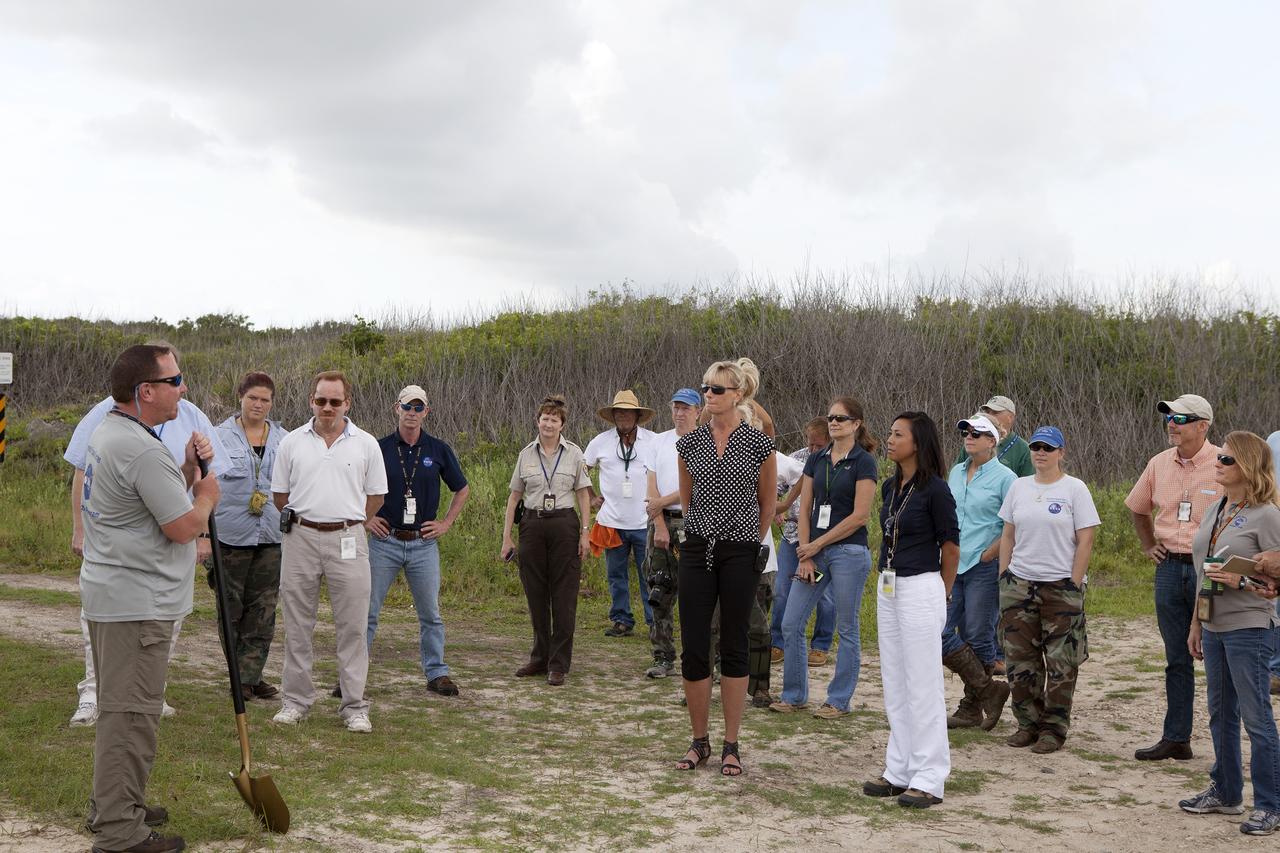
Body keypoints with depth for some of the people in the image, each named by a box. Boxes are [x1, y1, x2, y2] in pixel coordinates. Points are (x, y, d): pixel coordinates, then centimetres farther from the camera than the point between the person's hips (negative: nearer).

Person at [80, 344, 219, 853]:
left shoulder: (107, 432, 12)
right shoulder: (142, 450, -21)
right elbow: (183, 526, -19)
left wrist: (189, 467, 3)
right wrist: (206, 493, -1)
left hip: (109, 594, 11)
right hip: (137, 603, -11)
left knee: (119, 708, 20)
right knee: (130, 714, -5)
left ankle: (113, 808, 32)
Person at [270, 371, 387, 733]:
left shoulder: (365, 444, 3)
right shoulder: (292, 442, 5)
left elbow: (375, 496, 10)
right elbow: (279, 494, 12)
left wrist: (348, 523, 8)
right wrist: (305, 519, 9)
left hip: (347, 541, -1)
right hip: (300, 539, 1)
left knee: (352, 627, 0)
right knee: (297, 626, 7)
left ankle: (354, 706, 6)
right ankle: (296, 700, 17)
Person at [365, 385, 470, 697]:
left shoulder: (438, 450, 4)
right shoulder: (379, 448, 0)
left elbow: (462, 489, 16)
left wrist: (446, 523, 9)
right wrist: (365, 519, 3)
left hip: (424, 543, 1)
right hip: (384, 540, -1)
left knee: (431, 614, 7)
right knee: (367, 611, 1)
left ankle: (437, 673, 17)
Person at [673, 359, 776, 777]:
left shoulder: (758, 444, -5)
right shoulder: (690, 443, 4)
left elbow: (768, 505, 8)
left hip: (741, 554, -3)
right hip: (698, 550, 3)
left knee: (734, 647, 4)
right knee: (693, 648, 2)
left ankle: (731, 746, 12)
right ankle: (699, 741, 15)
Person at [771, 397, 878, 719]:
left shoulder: (863, 462, -6)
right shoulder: (816, 460, 11)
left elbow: (860, 515, -12)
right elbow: (805, 509, 9)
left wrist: (816, 544, -9)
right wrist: (805, 556, 1)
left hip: (849, 551, -6)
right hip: (814, 551, 6)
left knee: (847, 629, 3)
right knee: (791, 625, 3)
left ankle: (839, 700, 12)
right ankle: (794, 695, 15)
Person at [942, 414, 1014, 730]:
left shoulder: (1004, 477, -6)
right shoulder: (955, 473, 14)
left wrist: (988, 554, -11)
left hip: (984, 567, -6)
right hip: (952, 565, 7)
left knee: (977, 638, 0)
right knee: (939, 632, -1)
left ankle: (972, 708, 14)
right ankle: (988, 691, 11)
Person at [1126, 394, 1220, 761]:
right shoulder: (1160, 464, 7)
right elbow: (1138, 508, 25)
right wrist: (1149, 546, 17)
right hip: (1169, 568, 5)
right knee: (1177, 659, 12)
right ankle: (1175, 739, 19)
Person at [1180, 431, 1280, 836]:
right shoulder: (1214, 511, 11)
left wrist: (1241, 580, -25)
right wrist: (1196, 623, 18)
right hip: (1214, 627, 8)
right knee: (1221, 714, 16)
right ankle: (1225, 792, 28)